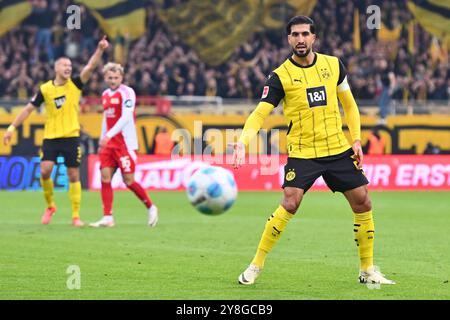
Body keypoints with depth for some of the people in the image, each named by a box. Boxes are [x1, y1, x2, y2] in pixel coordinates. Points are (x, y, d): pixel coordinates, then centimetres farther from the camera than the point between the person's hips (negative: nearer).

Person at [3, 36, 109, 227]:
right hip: (50, 137, 0)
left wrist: (100, 50, -28)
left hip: (71, 137, 0)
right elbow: (29, 109, 7)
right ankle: (50, 206, 10)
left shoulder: (75, 84, 0)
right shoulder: (45, 89, 1)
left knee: (73, 176, 1)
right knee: (45, 171, -13)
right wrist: (12, 127, 4)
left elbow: (90, 67, -13)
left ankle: (76, 216, 6)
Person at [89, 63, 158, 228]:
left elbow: (125, 118, -20)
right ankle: (108, 217, -4)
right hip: (109, 144, 7)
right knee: (105, 178, -5)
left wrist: (108, 135, -27)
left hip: (125, 143, -7)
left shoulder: (127, 92, -9)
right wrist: (102, 141, 18)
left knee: (128, 180, -5)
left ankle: (151, 208, 16)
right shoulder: (105, 95, 13)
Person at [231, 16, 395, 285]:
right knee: (290, 204, -20)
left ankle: (368, 270, 19)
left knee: (363, 204, 3)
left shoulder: (333, 65, 4)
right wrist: (243, 142, -28)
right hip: (302, 152, -4)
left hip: (339, 149, 4)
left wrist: (357, 139, 5)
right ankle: (256, 266, -8)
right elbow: (260, 113, -12)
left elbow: (349, 104, 14)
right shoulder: (281, 76, -7)